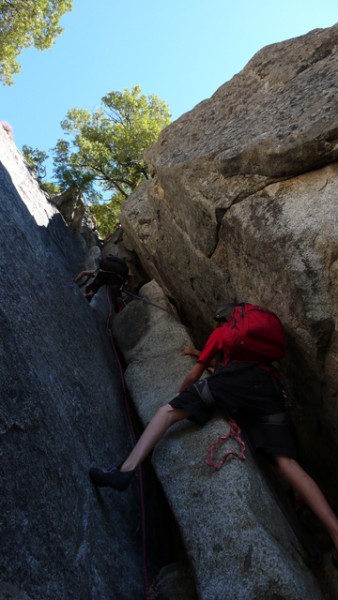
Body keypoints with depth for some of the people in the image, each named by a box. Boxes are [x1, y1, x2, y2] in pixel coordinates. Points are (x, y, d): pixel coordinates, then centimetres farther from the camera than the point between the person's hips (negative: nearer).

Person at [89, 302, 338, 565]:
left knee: (169, 411, -2)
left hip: (238, 375, -4)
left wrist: (181, 395, 47)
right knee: (287, 463, -3)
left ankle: (126, 469, -18)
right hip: (271, 386, 4)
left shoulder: (222, 331, 29)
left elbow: (194, 376, 27)